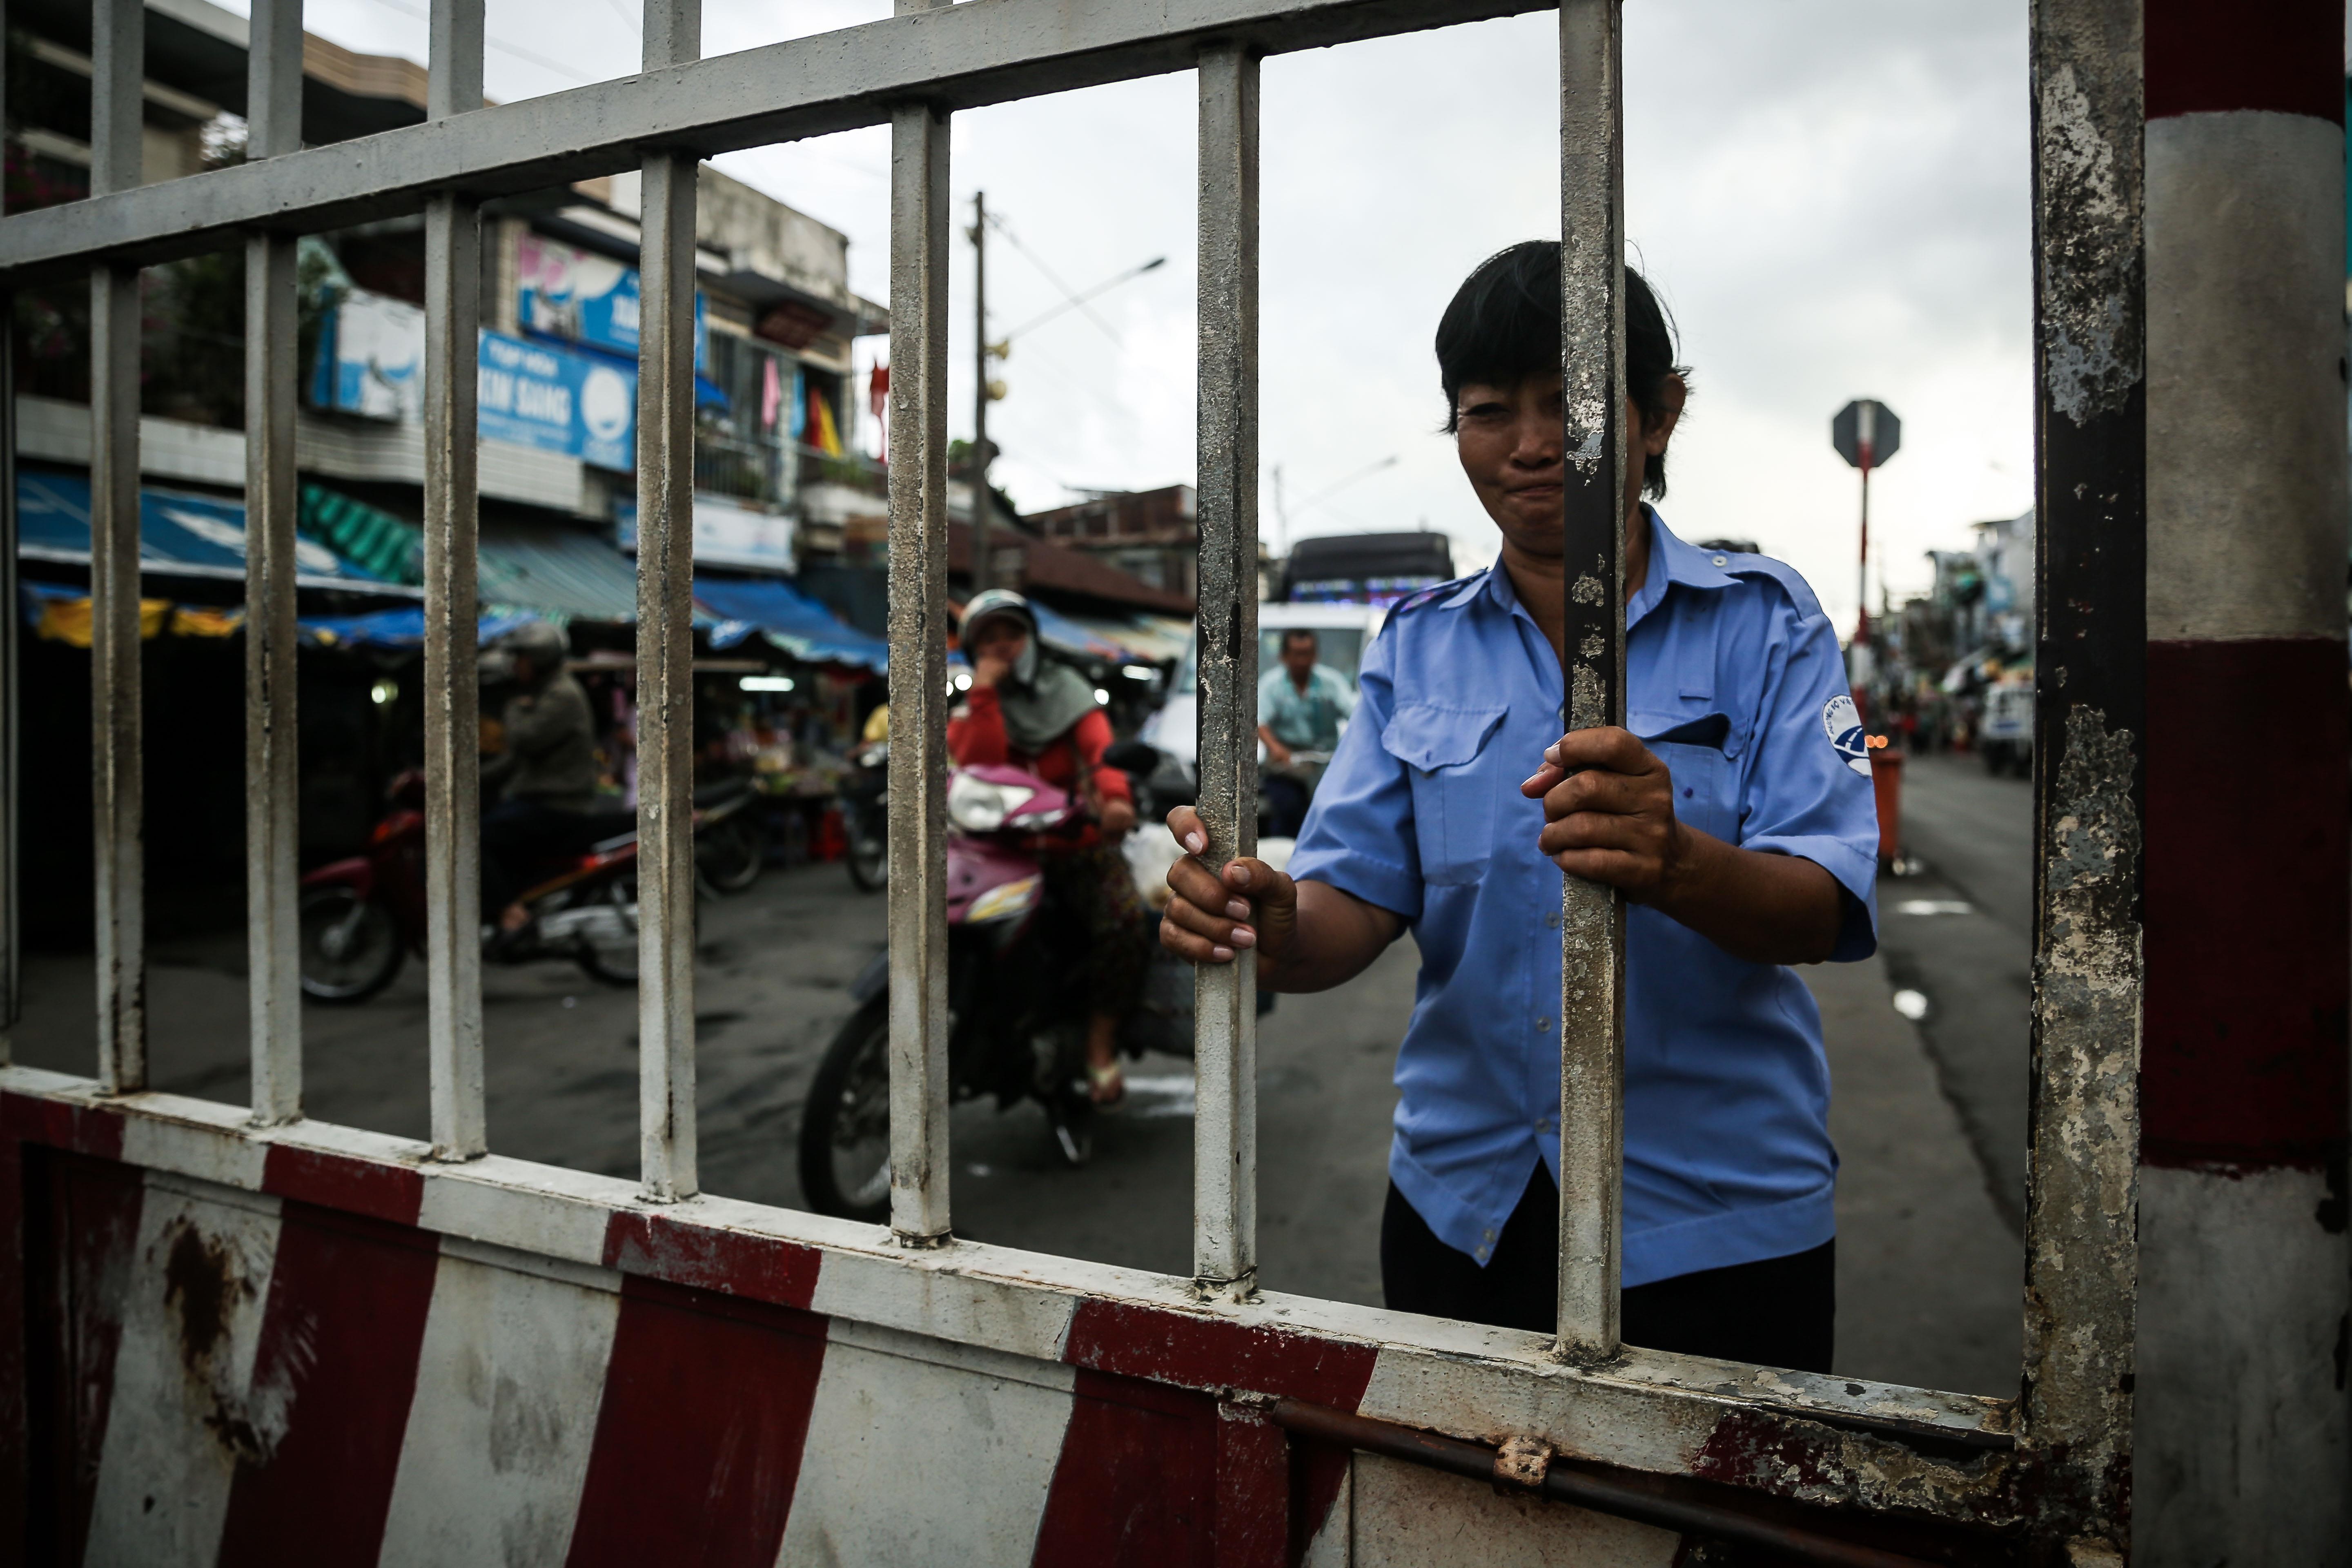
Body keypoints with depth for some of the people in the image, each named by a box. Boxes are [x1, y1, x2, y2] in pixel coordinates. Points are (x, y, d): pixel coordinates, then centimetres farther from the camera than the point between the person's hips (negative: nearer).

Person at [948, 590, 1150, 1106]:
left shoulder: (1067, 692, 9)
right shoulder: (968, 713, 10)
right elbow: (979, 768, -13)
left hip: (1078, 843, -1)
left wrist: (1115, 797, -33)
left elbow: (1102, 748, -11)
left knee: (1127, 919, -28)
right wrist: (984, 695, -13)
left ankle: (1101, 1048, -16)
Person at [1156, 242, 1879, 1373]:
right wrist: (1272, 926, -26)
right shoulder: (1417, 645, 5)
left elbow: (1824, 908, -15)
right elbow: (1357, 895, -3)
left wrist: (1676, 863, -36)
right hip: (1462, 1212, 3)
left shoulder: (1764, 624, -3)